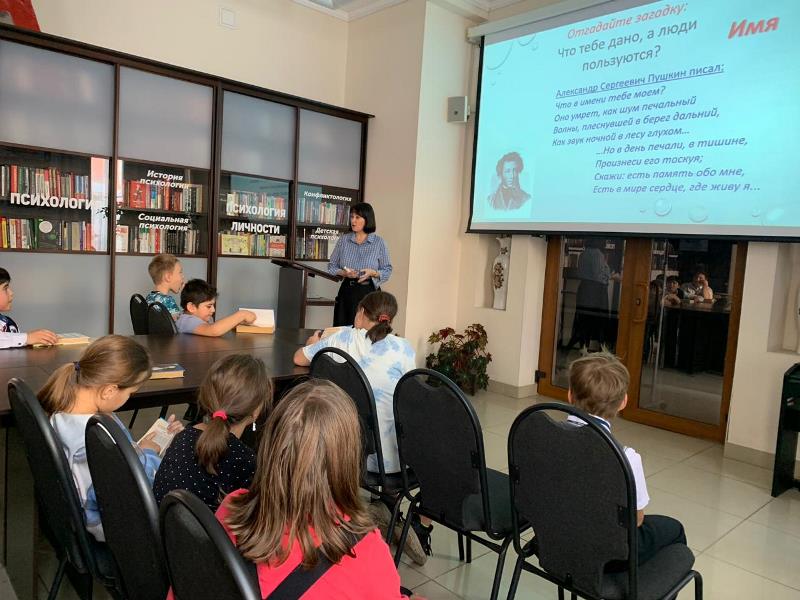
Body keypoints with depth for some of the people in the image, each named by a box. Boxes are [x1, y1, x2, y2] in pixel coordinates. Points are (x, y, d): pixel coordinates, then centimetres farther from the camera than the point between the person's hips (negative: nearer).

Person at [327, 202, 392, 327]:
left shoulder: (379, 242, -1)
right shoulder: (344, 239, 6)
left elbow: (387, 271, 3)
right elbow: (331, 266, 11)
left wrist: (373, 272, -16)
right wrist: (344, 272, -9)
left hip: (369, 291, -2)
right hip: (347, 290, 2)